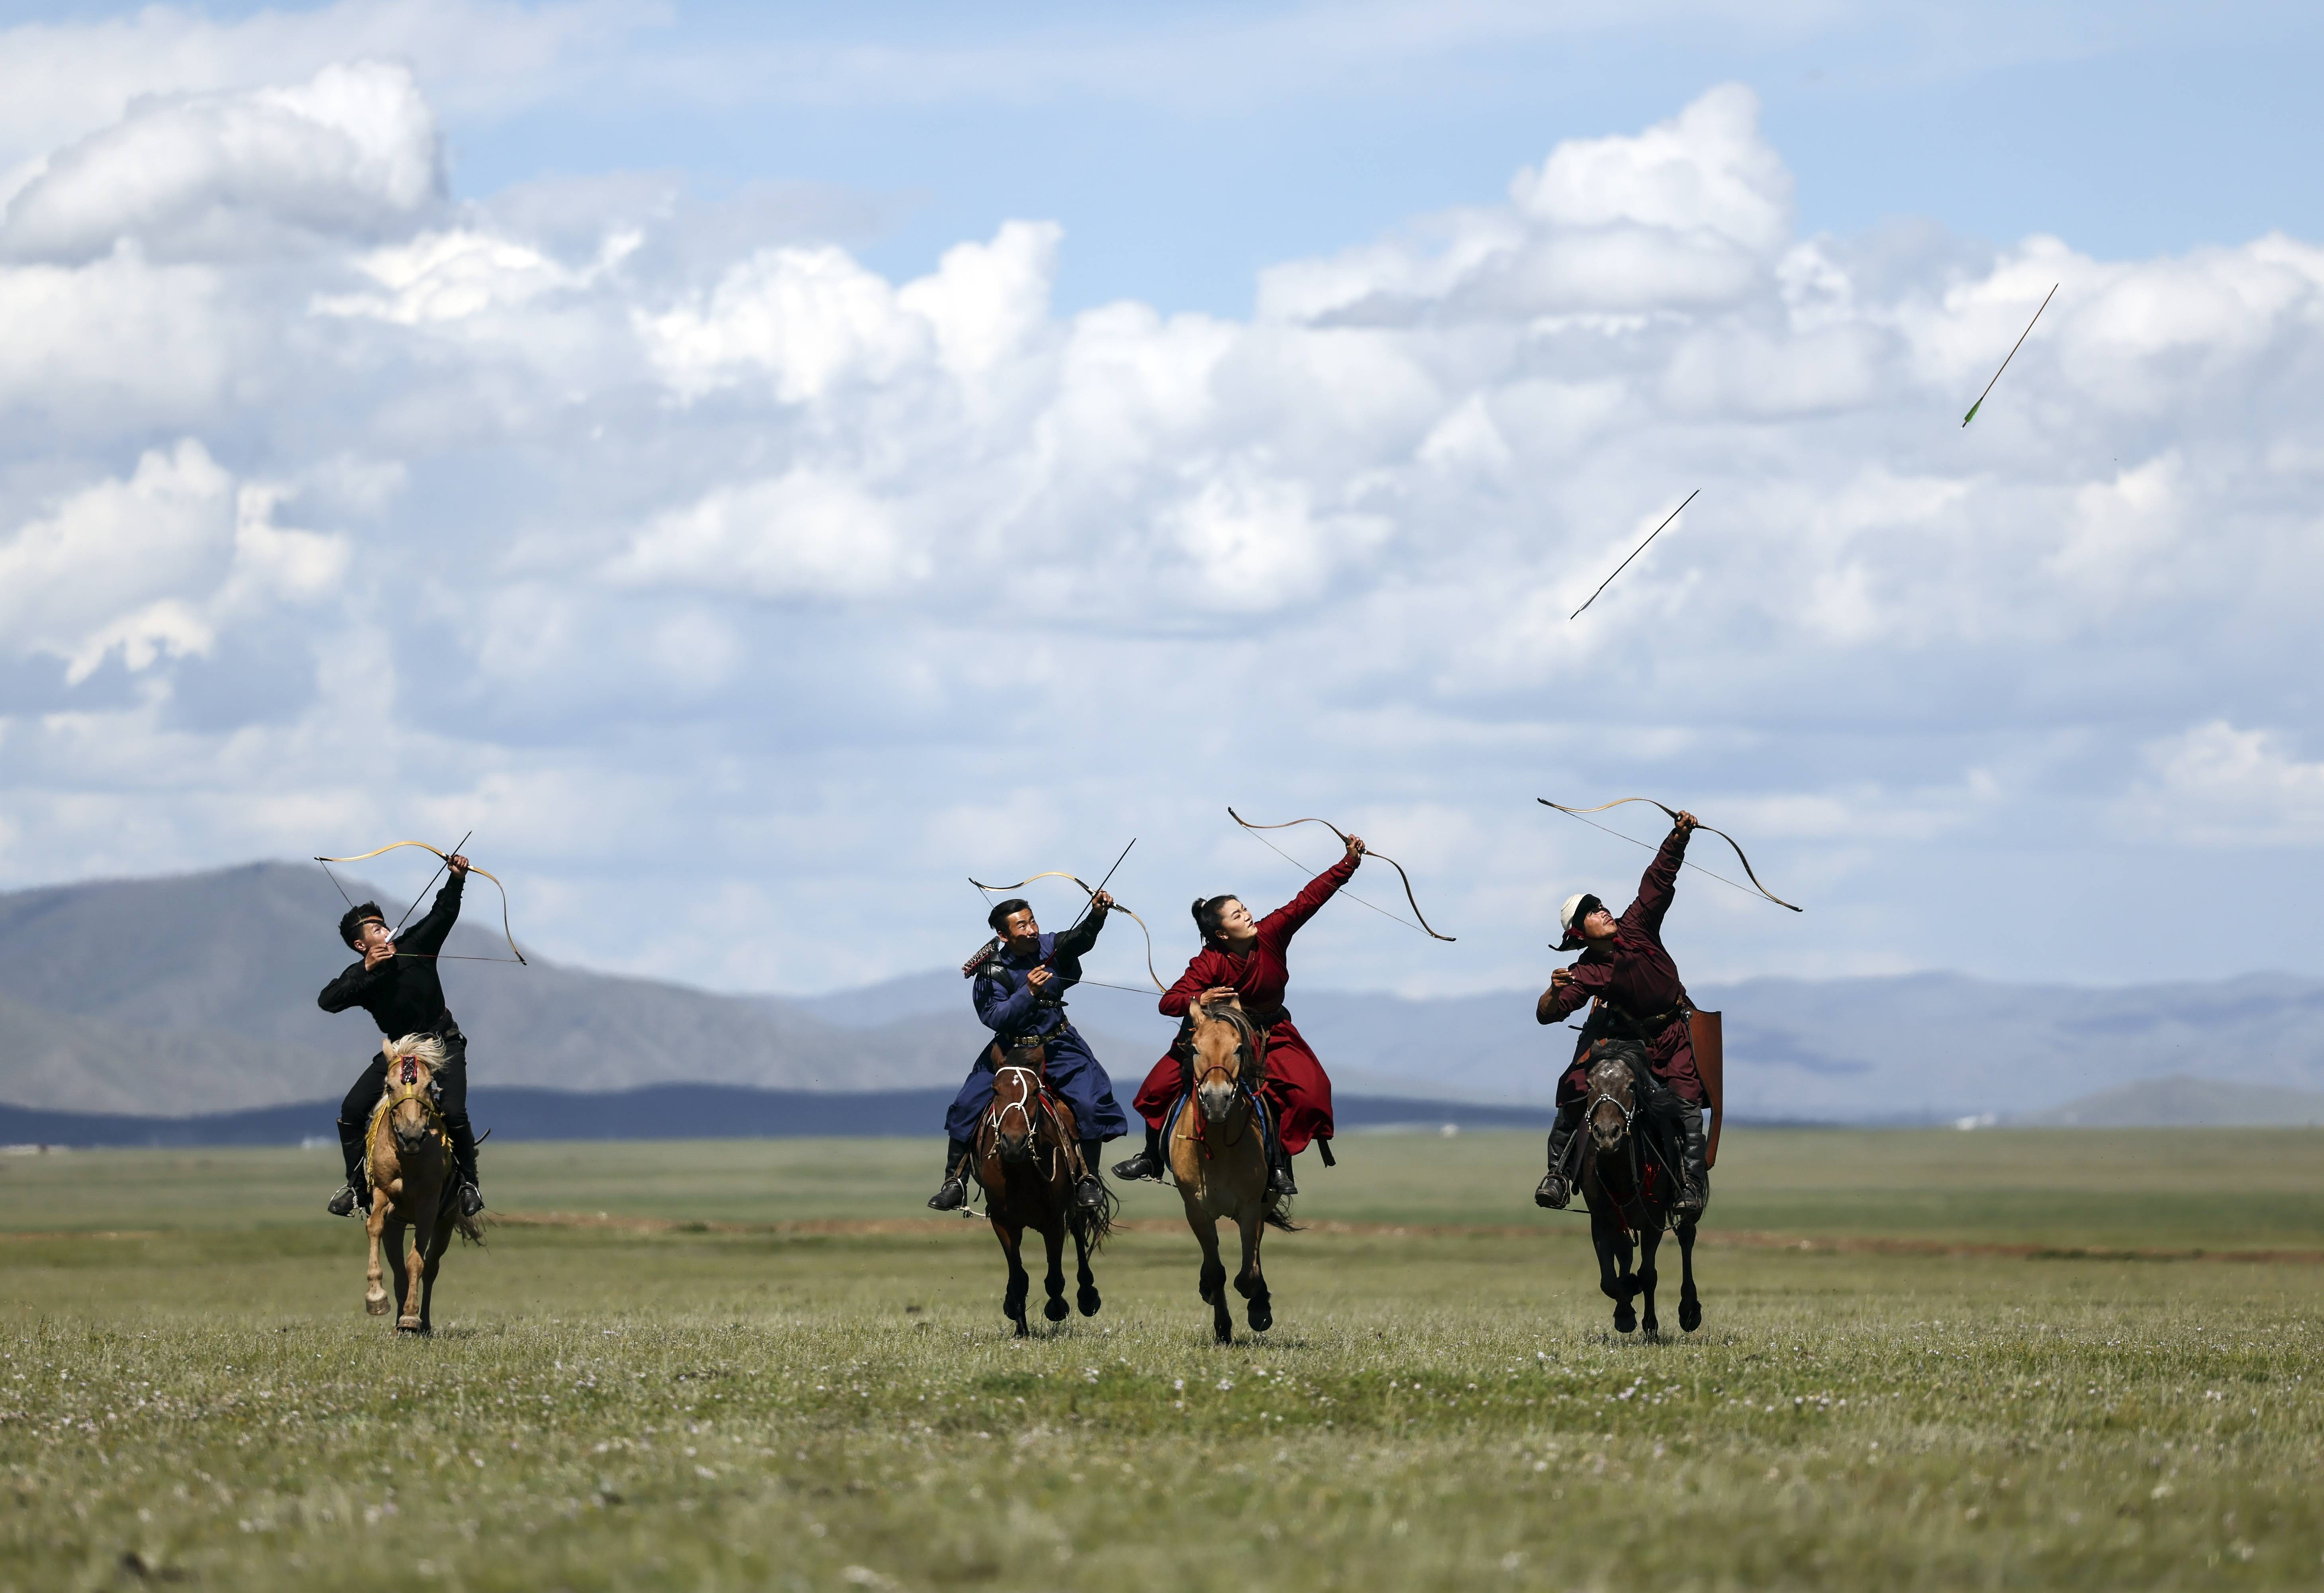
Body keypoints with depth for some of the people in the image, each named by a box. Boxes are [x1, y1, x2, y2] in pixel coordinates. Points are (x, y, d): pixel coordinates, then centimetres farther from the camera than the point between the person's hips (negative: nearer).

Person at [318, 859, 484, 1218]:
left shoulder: (415, 946, -8)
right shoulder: (360, 976, -10)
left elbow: (443, 914, -5)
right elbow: (327, 1000, -25)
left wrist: (456, 881, -22)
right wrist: (367, 971, -32)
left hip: (443, 1043, -2)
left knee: (454, 1112, -22)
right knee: (352, 1110, -9)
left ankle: (469, 1182, -2)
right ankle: (357, 1186, 3)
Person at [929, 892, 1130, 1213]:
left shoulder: (1050, 947, -6)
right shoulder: (993, 972, -13)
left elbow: (1080, 939, -21)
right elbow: (996, 1019, -23)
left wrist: (1097, 915, -41)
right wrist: (1029, 992, -35)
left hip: (1059, 1045, 1)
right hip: (1011, 1050, -1)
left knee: (1090, 1103, -19)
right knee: (967, 1106, -12)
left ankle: (1088, 1179, -3)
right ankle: (955, 1182, 2)